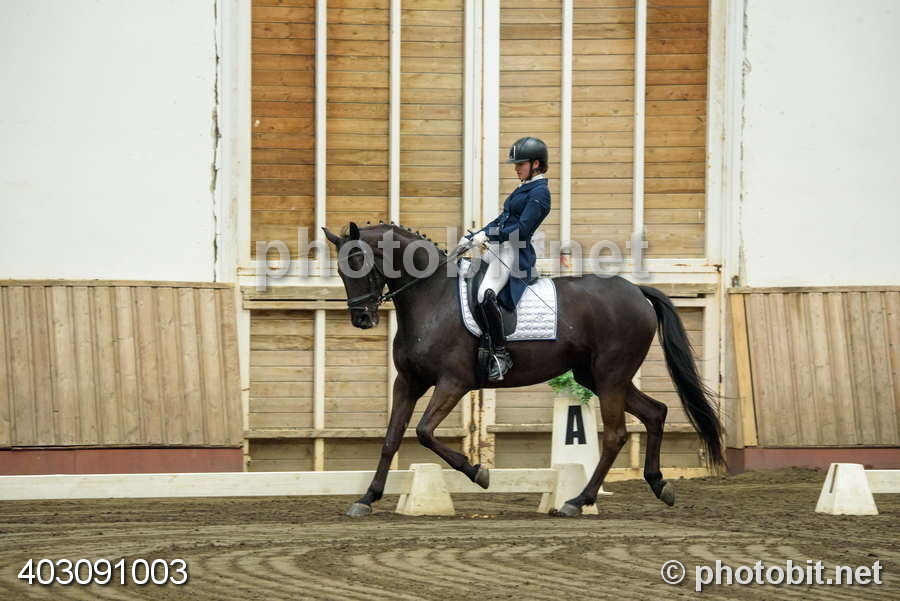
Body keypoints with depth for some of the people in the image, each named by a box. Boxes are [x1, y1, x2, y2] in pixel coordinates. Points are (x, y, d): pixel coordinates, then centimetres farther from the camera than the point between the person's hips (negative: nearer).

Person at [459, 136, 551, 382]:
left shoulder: (539, 192, -10)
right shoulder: (524, 189, 20)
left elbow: (522, 228, -18)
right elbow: (502, 221, 24)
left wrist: (487, 236, -17)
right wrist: (472, 237, 18)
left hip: (514, 251, -11)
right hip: (499, 249, 11)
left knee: (486, 294, -31)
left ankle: (501, 354, -27)